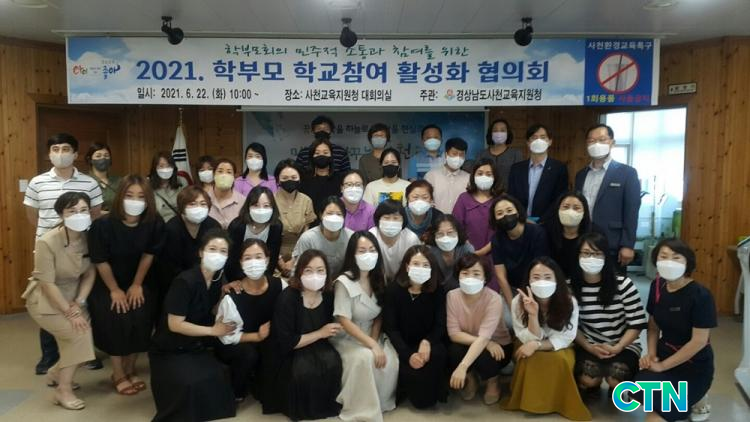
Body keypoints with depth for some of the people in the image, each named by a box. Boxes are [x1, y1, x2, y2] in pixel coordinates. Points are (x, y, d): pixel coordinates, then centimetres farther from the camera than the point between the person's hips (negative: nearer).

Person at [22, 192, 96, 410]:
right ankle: (63, 391, -3)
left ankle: (56, 373, 31)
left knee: (84, 334, 1)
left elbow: (90, 273, -5)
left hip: (72, 298, 6)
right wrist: (69, 313, -23)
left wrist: (78, 304, -15)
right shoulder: (47, 242, -26)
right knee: (79, 334, -20)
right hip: (44, 301, -6)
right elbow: (47, 284, -24)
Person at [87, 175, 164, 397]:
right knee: (116, 321, -11)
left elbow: (148, 255, -9)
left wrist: (137, 285, -5)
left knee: (140, 320, -7)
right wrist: (115, 290, -11)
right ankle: (118, 375, 9)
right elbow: (101, 261, -16)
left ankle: (130, 370, 17)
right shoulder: (103, 225, -25)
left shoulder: (155, 223, -20)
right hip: (106, 284, -2)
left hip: (139, 282, 2)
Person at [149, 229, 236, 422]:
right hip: (170, 350, -6)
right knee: (192, 383, -29)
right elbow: (175, 325, -22)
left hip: (197, 347, 6)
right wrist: (213, 331, -20)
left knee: (219, 377, -18)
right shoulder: (185, 282, -24)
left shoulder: (219, 278, -3)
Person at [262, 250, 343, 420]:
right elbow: (286, 343, -20)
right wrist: (320, 333, -19)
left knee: (332, 361, -28)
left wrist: (331, 332, -6)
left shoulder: (328, 295, -5)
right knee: (304, 369, -34)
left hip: (317, 348, 4)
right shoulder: (287, 298, -21)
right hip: (288, 354, -4)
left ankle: (327, 404, -3)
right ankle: (302, 409, -4)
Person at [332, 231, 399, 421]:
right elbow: (344, 322, -20)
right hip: (347, 338, -5)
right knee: (365, 357, -34)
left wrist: (374, 341, -9)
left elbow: (379, 315, 7)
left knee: (391, 360, -22)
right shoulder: (344, 282, -18)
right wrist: (372, 345, -25)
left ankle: (380, 402, 2)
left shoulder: (379, 279, 0)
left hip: (372, 336, 5)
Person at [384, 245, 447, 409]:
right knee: (411, 369, -29)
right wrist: (408, 354, -24)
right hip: (404, 345, -1)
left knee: (438, 354, -31)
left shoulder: (437, 291, -5)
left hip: (428, 342, 2)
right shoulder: (393, 290, -9)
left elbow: (441, 325, -5)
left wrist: (427, 342, -27)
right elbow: (390, 327, -11)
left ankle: (431, 395, -3)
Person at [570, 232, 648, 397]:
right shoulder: (570, 287, -7)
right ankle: (592, 386, 12)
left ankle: (615, 388, 12)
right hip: (588, 346, 0)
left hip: (624, 345, 0)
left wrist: (617, 348, -18)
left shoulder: (623, 285, -10)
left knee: (615, 378, -29)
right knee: (588, 379, -28)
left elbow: (636, 324, -7)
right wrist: (590, 348, -17)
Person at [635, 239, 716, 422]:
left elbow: (699, 341, -21)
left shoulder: (701, 295, -21)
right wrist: (651, 354, -7)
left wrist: (662, 366, -17)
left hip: (693, 365, -6)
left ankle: (696, 399, 12)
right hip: (665, 354, 6)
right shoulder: (657, 286, -3)